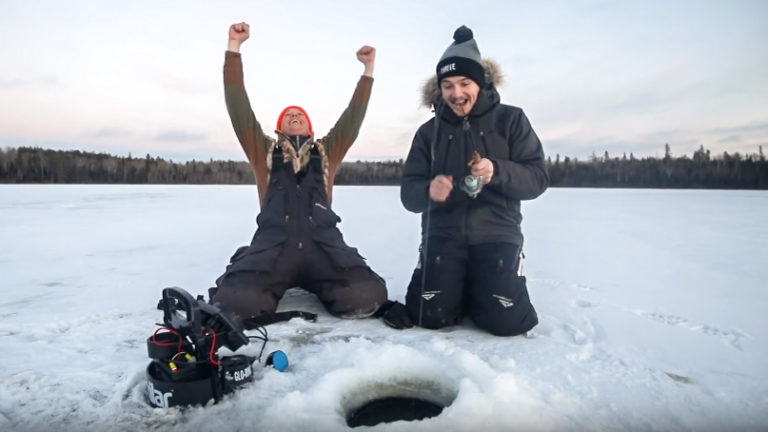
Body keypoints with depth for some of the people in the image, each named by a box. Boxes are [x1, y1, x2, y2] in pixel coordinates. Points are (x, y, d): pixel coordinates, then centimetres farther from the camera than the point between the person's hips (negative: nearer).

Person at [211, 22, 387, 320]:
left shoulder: (327, 151, 26)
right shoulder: (264, 150, 22)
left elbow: (354, 116, 21)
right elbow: (238, 105, 15)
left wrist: (368, 67, 18)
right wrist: (234, 46, 11)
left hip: (324, 245, 1)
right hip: (273, 245, -1)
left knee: (366, 296, -26)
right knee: (237, 300, -29)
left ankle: (318, 289, 7)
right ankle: (279, 285, 5)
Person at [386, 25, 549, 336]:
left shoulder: (510, 119, 1)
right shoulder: (430, 131, 6)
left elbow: (538, 178, -4)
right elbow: (408, 192, 1)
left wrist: (498, 172, -24)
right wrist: (428, 191, -23)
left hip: (496, 233, -1)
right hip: (443, 234, 2)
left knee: (505, 320, -14)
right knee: (431, 316, -11)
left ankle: (478, 290, 19)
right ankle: (458, 288, 21)